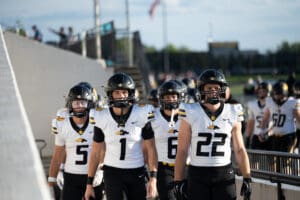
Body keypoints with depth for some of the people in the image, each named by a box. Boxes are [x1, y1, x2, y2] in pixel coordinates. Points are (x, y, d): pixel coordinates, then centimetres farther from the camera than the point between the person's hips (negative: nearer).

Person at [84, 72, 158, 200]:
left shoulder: (141, 115, -6)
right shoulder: (102, 118, -5)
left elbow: (151, 149, -3)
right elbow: (96, 152, 3)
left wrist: (153, 179, -10)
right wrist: (89, 183, 3)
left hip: (136, 173, 1)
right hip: (112, 172, -1)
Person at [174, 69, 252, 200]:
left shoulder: (232, 114, 4)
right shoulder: (191, 114, -2)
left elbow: (239, 150, 8)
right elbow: (182, 150, -1)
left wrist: (247, 178, 2)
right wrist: (178, 180, -4)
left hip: (224, 174, 1)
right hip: (198, 174, -1)